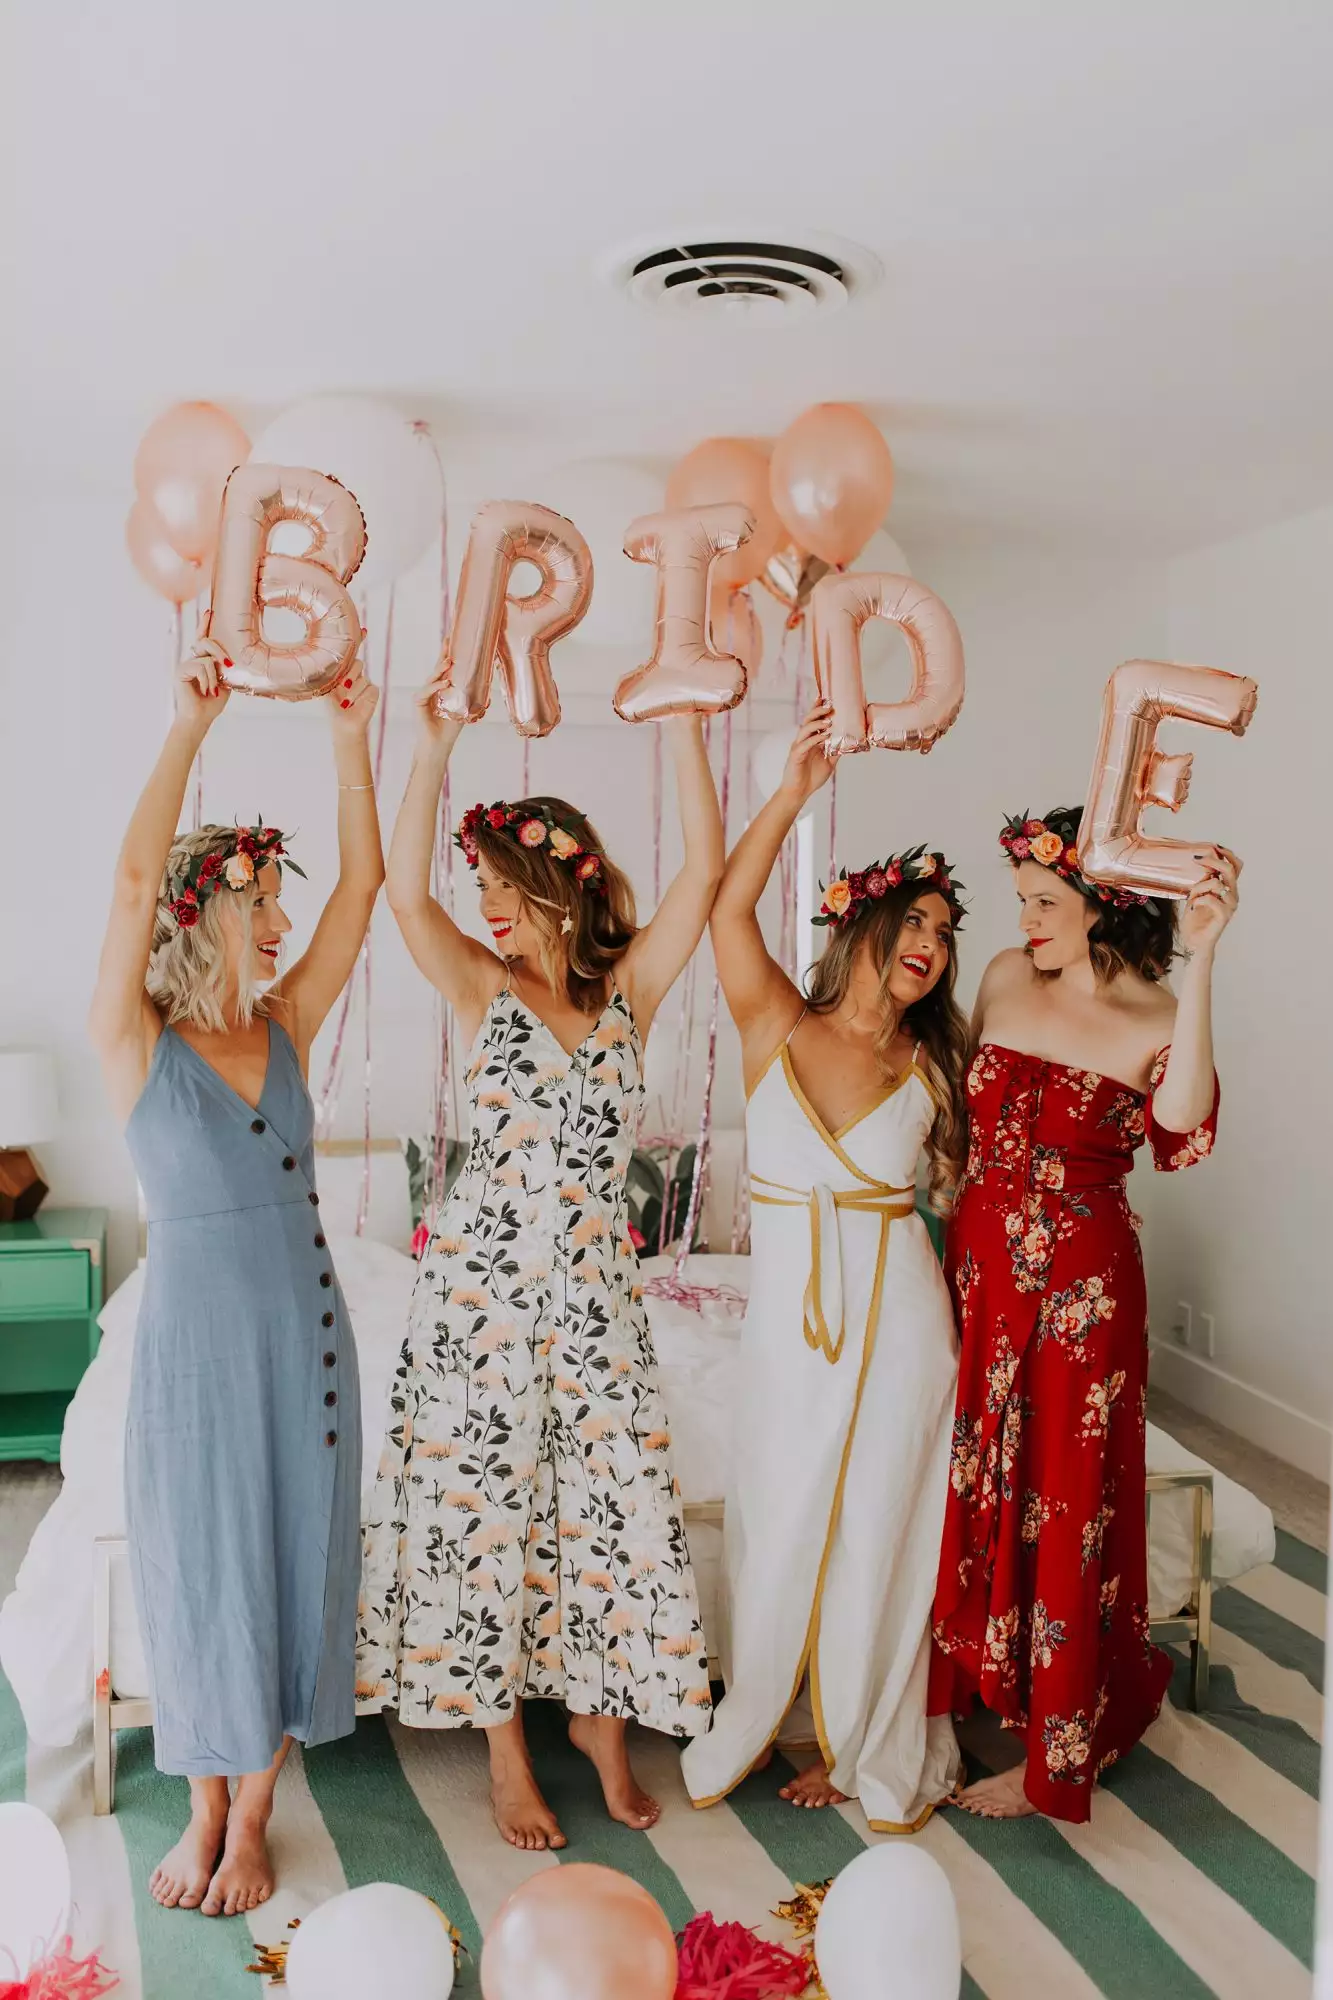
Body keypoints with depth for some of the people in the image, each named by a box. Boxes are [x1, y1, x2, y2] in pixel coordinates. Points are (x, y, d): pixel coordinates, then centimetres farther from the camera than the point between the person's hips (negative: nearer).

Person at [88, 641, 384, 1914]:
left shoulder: (285, 1031, 4)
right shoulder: (134, 1044, -7)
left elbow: (364, 883, 0)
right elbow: (134, 877, -21)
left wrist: (350, 739, -5)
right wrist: (190, 726, -21)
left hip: (302, 1327, 4)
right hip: (195, 1331, -3)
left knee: (296, 1562, 10)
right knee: (202, 1566, 9)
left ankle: (251, 1817, 27)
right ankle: (204, 1812, 30)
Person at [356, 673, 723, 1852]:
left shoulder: (631, 989, 2)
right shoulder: (483, 988, -1)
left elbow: (705, 873, -8)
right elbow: (404, 893, -18)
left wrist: (686, 727, -12)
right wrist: (433, 748, -23)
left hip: (595, 1282, 2)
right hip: (486, 1277, -1)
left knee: (613, 1494, 7)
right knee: (486, 1498, 6)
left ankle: (600, 1713, 30)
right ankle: (507, 1751, 23)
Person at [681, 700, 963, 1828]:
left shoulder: (930, 1069, 2)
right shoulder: (776, 1028, -2)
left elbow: (967, 1186, 9)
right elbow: (729, 909, -14)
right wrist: (793, 793, -19)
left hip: (899, 1322, 1)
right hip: (790, 1313, 0)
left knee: (880, 1535, 9)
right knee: (778, 1530, 10)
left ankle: (876, 1753, 28)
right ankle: (753, 1727, 32)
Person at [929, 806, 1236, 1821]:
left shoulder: (1154, 1020, -10)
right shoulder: (1005, 978, 4)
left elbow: (1181, 1121, -32)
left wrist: (1200, 958, -36)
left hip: (1080, 1285, -5)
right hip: (980, 1264, 5)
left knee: (1063, 1503, 6)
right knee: (972, 1489, 15)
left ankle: (1057, 1754, 24)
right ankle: (969, 1688, 36)